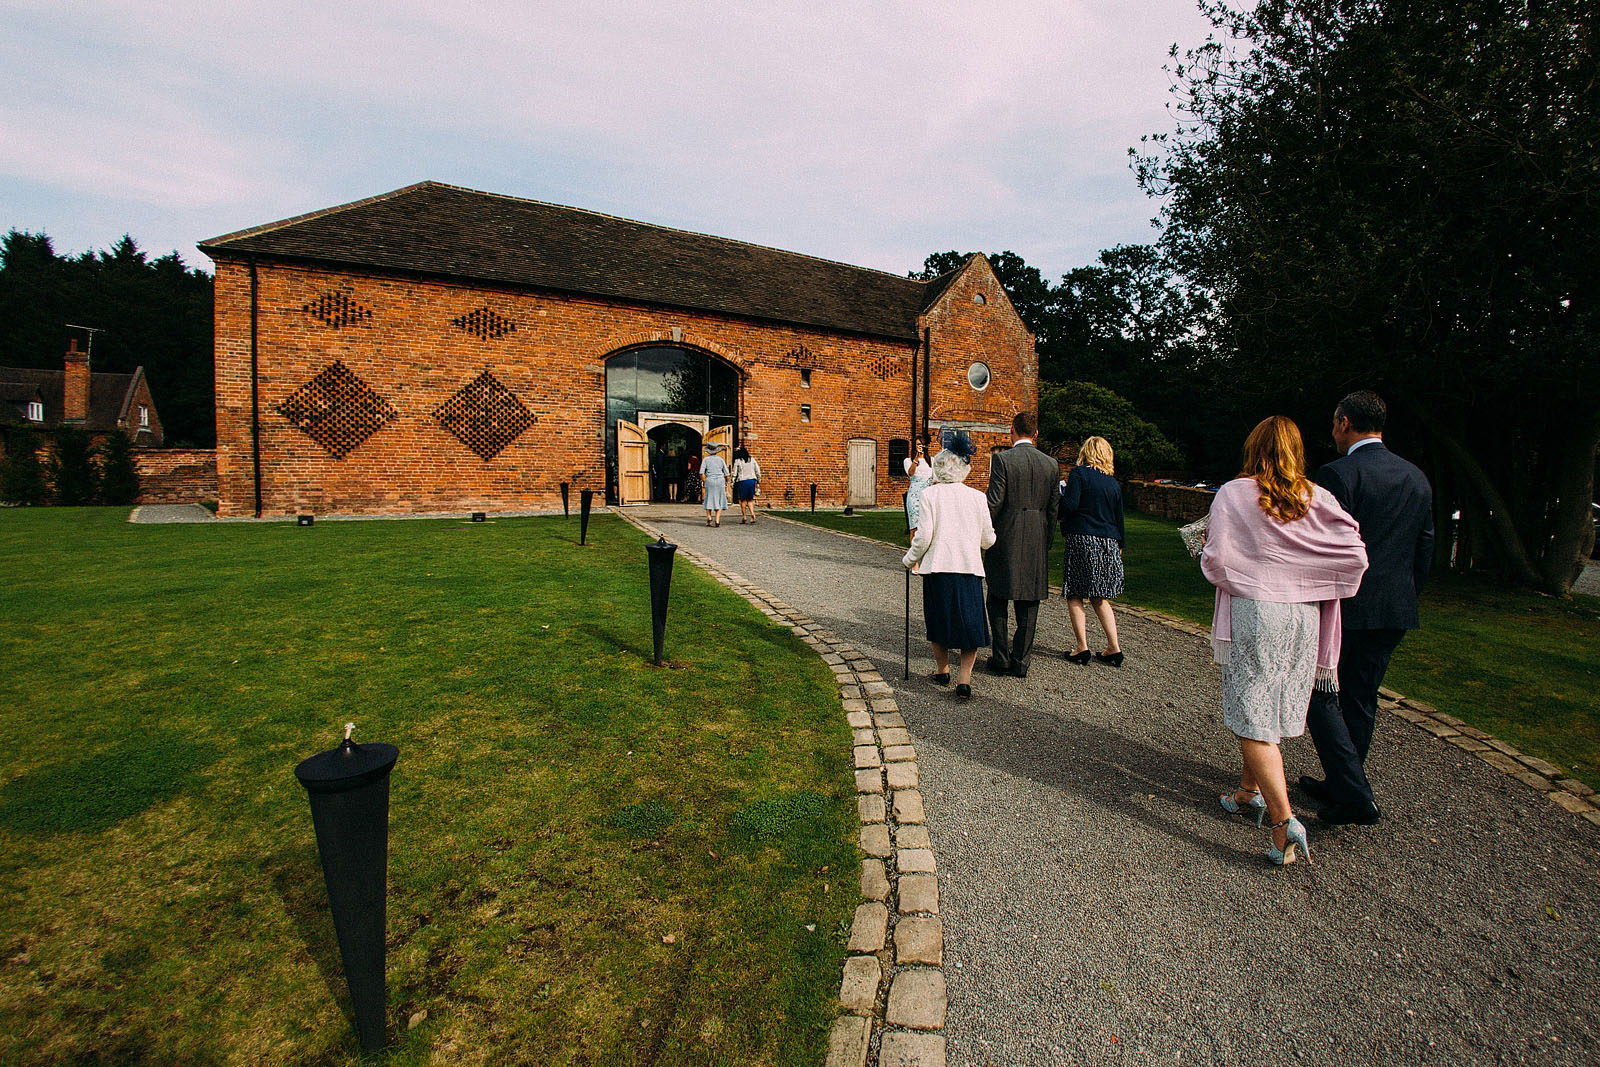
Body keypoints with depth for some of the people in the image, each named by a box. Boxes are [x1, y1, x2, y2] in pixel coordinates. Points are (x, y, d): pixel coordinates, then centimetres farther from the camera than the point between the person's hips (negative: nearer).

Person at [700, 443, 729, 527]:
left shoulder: (706, 459, 4)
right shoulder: (721, 459, 7)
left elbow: (701, 473, -5)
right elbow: (726, 474, 8)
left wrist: (704, 481, 9)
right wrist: (726, 483, 22)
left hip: (710, 481, 0)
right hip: (720, 480, 0)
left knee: (709, 500, 10)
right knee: (719, 501, 5)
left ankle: (709, 517, -9)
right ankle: (717, 520, -7)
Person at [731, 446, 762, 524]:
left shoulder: (737, 461, -4)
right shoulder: (752, 460, 7)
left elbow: (734, 473, -3)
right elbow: (758, 471, 8)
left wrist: (732, 483, 4)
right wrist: (758, 482, 14)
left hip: (742, 481, -4)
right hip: (752, 480, 4)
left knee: (743, 500, 6)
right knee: (750, 499, 12)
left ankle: (744, 517, 8)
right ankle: (752, 514, -8)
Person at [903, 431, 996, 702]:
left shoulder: (930, 494, -2)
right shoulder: (978, 497, 4)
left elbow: (924, 536, -7)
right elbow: (988, 540, 9)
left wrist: (910, 559, 9)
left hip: (938, 567, -1)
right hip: (969, 567, 1)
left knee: (938, 621, 16)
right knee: (970, 623, 8)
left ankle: (943, 670, 31)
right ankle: (963, 680, -2)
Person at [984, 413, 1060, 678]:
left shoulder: (1002, 459, -9)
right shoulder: (1050, 464, 5)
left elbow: (994, 502, -13)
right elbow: (1052, 509, 8)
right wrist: (1047, 542, 17)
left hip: (1006, 537, -4)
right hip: (1037, 541, 4)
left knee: (998, 601, 10)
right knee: (1028, 605, 10)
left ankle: (1001, 658, 10)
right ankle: (1021, 660, 15)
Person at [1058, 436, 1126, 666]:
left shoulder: (1078, 473, -5)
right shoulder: (1113, 483, 12)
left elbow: (1069, 505, -16)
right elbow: (1119, 519, 15)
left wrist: (1059, 496, 6)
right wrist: (1118, 547, 25)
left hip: (1081, 541, -6)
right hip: (1108, 544, 6)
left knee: (1074, 596, 2)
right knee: (1099, 598, 13)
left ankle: (1081, 646, -2)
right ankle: (1114, 647, 10)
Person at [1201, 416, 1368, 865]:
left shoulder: (1233, 494, -7)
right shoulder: (1319, 499, 3)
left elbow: (1216, 560, -11)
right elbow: (1356, 556, -3)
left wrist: (1207, 553, 10)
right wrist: (1310, 580, 12)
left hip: (1253, 613, -5)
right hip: (1304, 617, 5)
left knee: (1254, 720, 0)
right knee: (1271, 710, 19)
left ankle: (1283, 821, -8)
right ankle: (1250, 791, 34)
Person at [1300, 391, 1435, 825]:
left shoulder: (1336, 474, -15)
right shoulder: (1417, 479, 9)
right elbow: (1425, 550, 14)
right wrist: (1404, 599, 23)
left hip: (1342, 607, -7)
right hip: (1395, 611, 8)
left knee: (1322, 696, 4)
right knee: (1360, 700, 16)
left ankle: (1354, 796, 1)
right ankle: (1341, 785, 27)